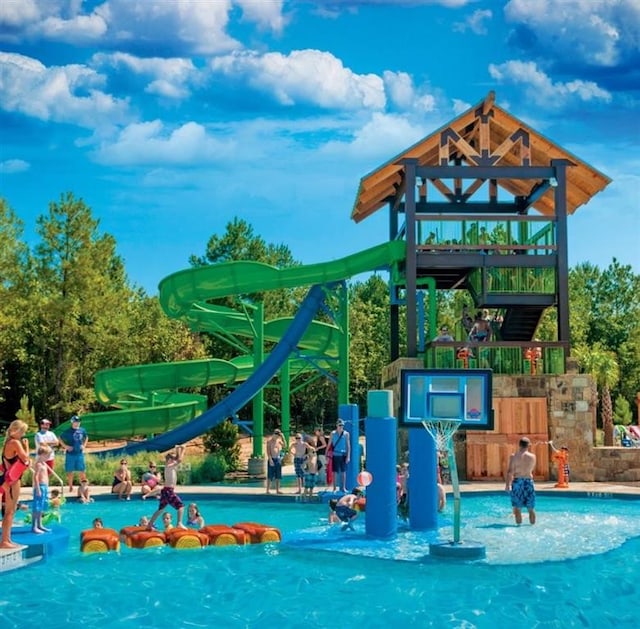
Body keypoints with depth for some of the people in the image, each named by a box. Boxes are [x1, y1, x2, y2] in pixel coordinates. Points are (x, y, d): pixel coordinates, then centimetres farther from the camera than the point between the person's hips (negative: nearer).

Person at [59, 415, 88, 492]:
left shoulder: (82, 430, 4)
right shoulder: (68, 431, -6)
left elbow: (86, 438, 22)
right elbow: (60, 439, -2)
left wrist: (84, 445, 9)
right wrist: (65, 446, -10)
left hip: (80, 453, 3)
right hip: (70, 454, -3)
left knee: (82, 471, 3)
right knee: (70, 471, 3)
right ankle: (71, 487, 12)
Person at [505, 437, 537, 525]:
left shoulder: (514, 456, -6)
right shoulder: (532, 456, -1)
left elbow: (510, 471, -9)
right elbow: (532, 469, 12)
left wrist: (507, 484, -6)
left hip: (517, 482, -1)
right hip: (529, 481, 1)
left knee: (517, 508, 5)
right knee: (531, 508, 11)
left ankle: (519, 524, 3)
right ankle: (532, 524, 15)